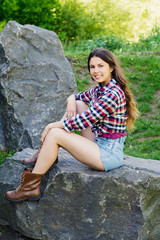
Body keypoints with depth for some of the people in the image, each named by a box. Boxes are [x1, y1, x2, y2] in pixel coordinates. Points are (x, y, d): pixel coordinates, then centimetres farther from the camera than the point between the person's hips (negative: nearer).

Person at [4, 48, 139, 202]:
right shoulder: (99, 89, 10)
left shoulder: (113, 94, -20)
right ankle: (46, 154, 11)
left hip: (109, 154, -10)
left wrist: (51, 126, -10)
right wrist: (71, 101, -4)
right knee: (78, 104, 8)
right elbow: (76, 96, 22)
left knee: (55, 134, -16)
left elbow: (84, 121, -22)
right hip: (100, 144, 10)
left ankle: (30, 187, -5)